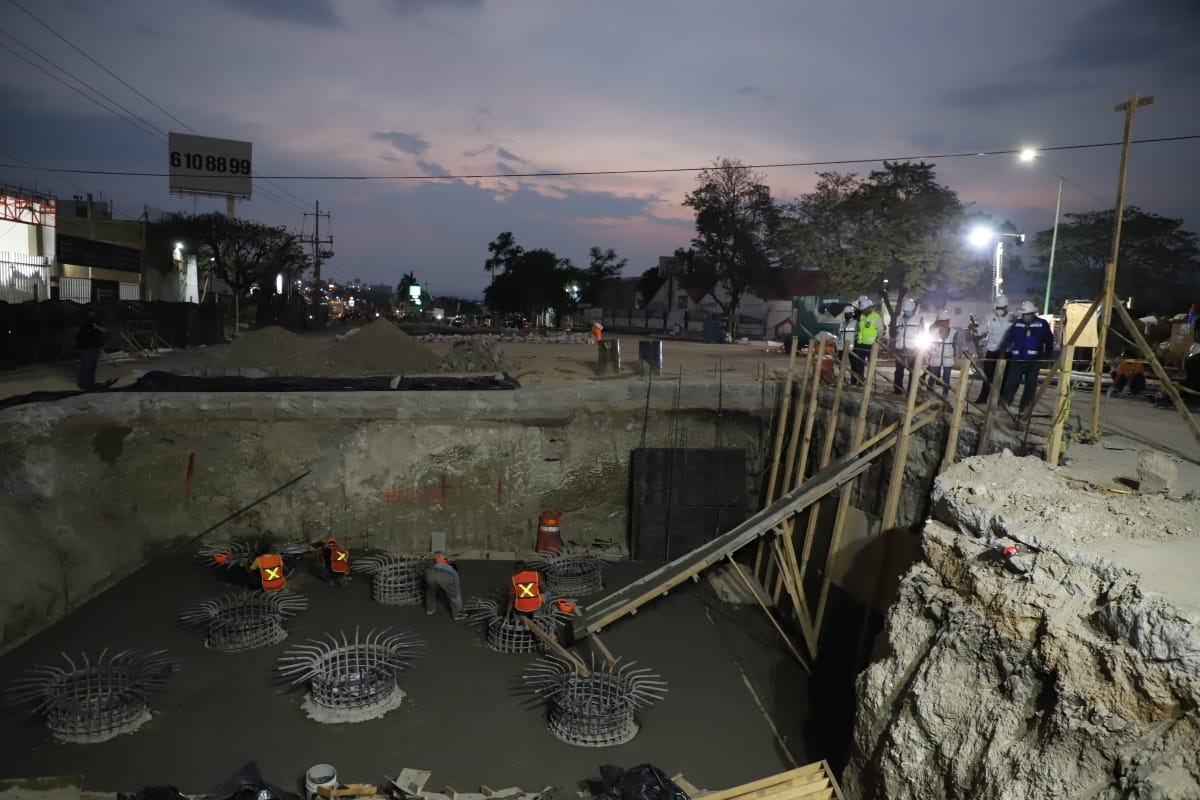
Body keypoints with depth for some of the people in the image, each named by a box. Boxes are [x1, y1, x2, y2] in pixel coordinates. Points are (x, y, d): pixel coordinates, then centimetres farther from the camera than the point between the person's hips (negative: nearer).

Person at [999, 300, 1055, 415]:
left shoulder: (1042, 324, 0)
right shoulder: (1017, 324, 5)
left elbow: (1049, 341, 3)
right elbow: (1008, 339, 4)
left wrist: (1046, 356, 1)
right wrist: (1004, 352, -7)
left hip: (1034, 361, -1)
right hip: (1017, 359, 1)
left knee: (1030, 385, 4)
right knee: (1011, 383, -3)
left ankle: (1025, 408, 12)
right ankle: (1003, 404, 0)